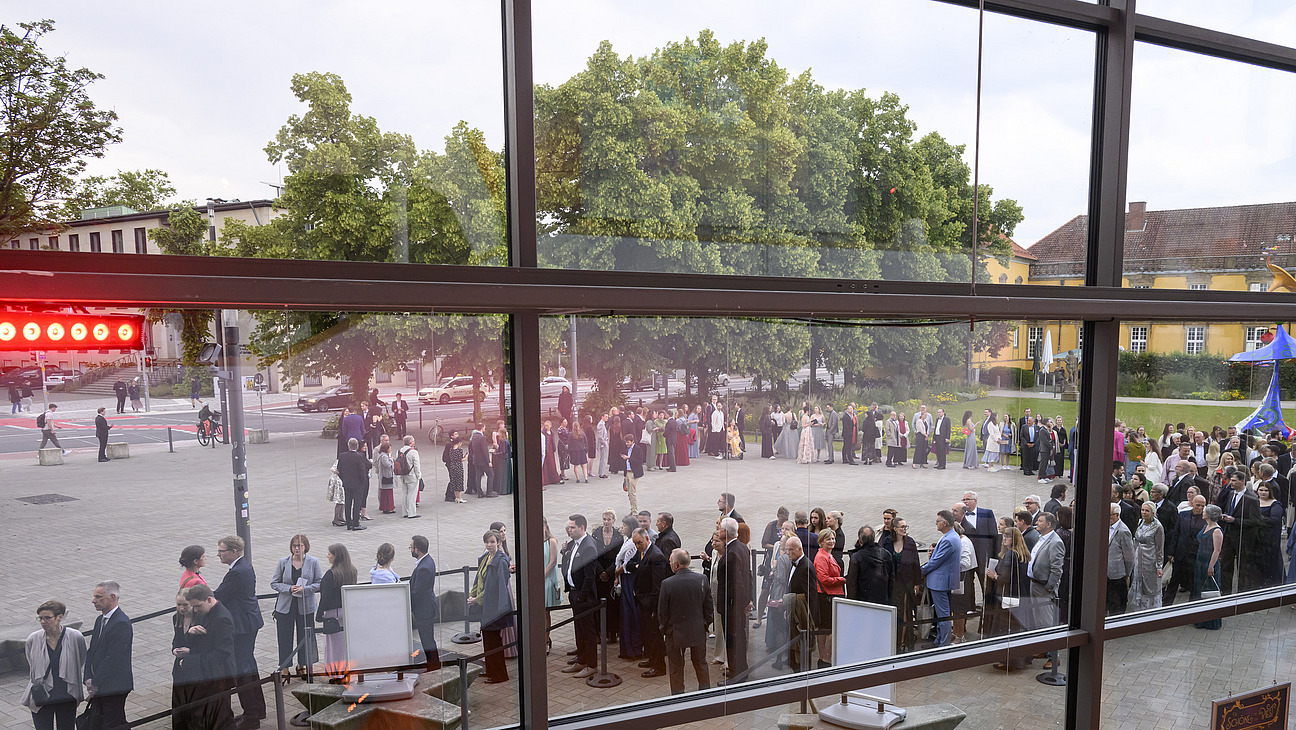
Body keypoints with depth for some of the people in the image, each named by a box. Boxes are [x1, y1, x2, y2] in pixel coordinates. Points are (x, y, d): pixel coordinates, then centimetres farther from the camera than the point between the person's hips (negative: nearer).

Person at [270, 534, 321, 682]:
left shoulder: (313, 562, -2)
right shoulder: (283, 562, 1)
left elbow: (320, 583, -1)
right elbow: (274, 583, 3)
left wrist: (305, 589, -17)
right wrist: (289, 588, -14)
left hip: (306, 606, 0)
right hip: (285, 606, 0)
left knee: (304, 637, 9)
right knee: (285, 638, 3)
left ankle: (302, 665, 28)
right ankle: (284, 669, 15)